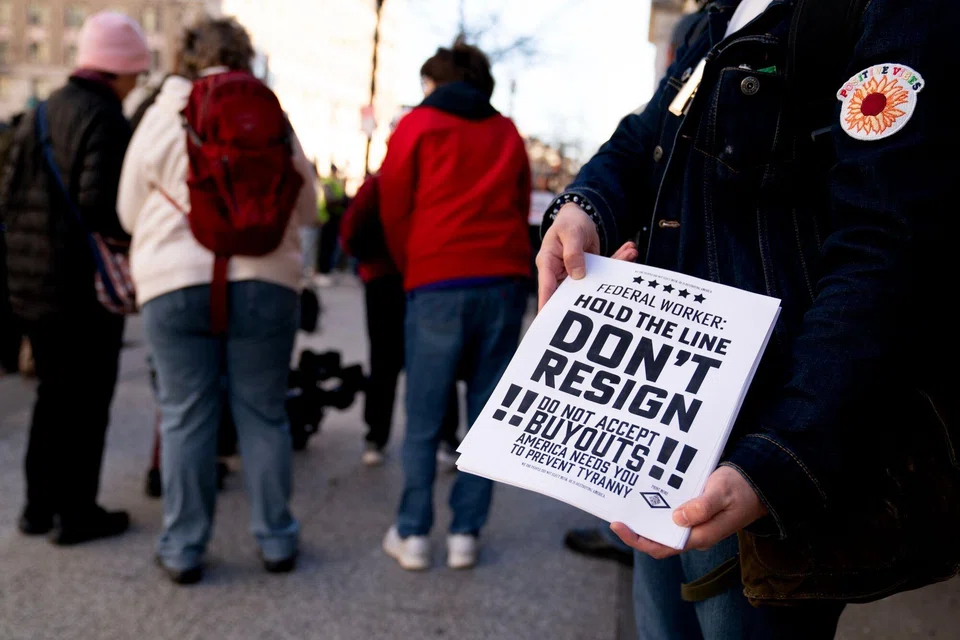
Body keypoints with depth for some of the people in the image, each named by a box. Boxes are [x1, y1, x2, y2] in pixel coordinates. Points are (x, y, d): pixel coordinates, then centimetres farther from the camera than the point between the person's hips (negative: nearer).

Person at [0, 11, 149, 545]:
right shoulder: (105, 117, -13)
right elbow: (99, 201, -23)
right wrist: (136, 236, -7)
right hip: (85, 282, -8)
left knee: (54, 394, 18)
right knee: (87, 399, 3)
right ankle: (77, 513, 10)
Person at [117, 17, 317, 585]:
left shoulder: (161, 117, 3)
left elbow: (130, 211, 10)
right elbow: (307, 203, 11)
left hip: (177, 284, 0)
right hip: (265, 281, 1)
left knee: (186, 417, 7)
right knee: (264, 413, 9)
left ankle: (183, 549, 14)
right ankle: (277, 540, 18)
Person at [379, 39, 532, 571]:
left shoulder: (417, 125, 7)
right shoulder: (507, 134, 16)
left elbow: (394, 212, 6)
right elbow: (520, 208, 16)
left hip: (438, 284, -3)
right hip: (506, 280, 3)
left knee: (423, 420, 4)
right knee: (486, 415, 7)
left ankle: (413, 535, 8)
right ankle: (465, 535, 9)